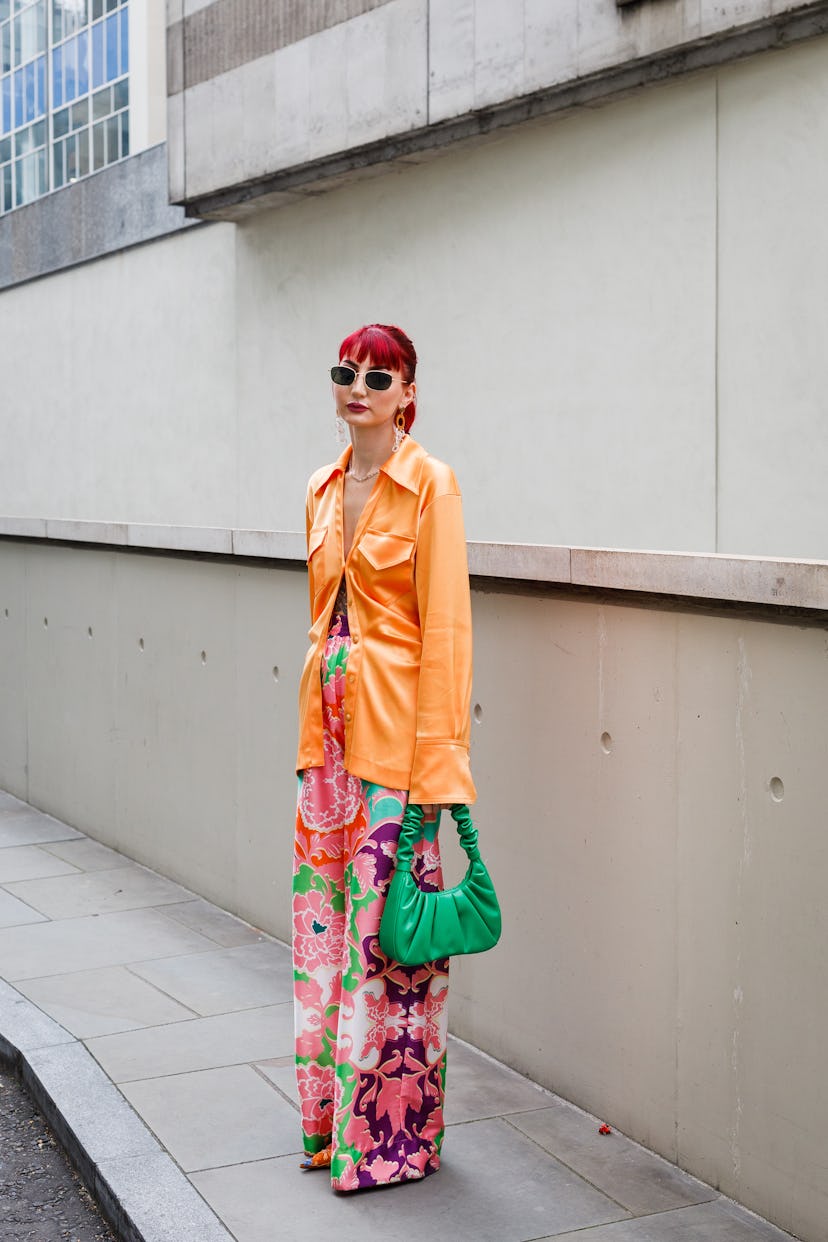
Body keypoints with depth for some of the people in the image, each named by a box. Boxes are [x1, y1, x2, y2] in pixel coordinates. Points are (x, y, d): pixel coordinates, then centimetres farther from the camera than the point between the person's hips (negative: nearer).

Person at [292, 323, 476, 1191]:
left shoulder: (429, 484, -9)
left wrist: (436, 761, -16)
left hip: (392, 725, -7)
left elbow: (444, 627, -13)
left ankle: (393, 1132, 13)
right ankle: (329, 1117, 26)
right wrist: (311, 732, 15)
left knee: (385, 929, -1)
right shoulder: (324, 489, 12)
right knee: (323, 914, 12)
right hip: (329, 723, 7)